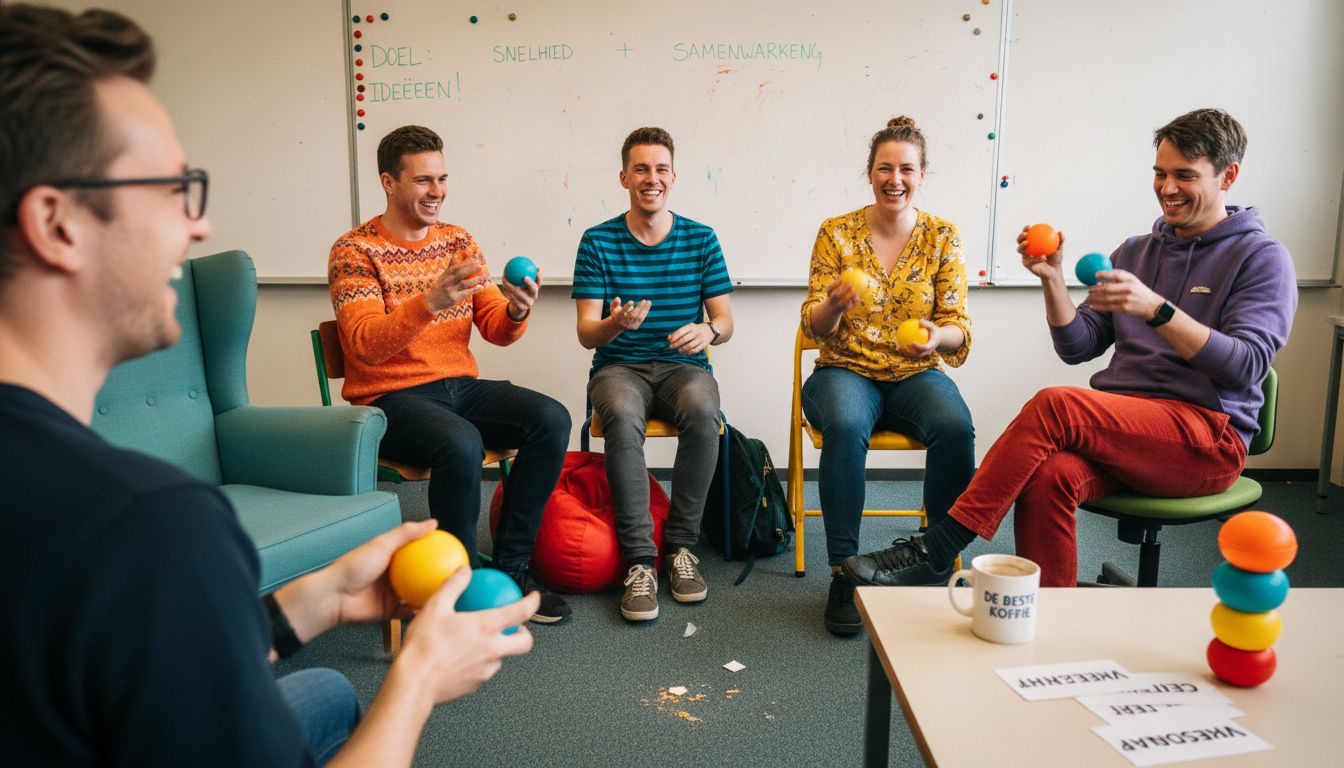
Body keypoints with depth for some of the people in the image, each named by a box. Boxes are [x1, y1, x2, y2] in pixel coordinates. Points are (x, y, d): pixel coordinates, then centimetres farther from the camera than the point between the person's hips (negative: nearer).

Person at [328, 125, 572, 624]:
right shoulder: (354, 250, -4)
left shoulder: (458, 241, 12)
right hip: (389, 398, -5)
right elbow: (366, 346, -17)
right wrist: (429, 302, -32)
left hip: (461, 387, 5)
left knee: (551, 419, -19)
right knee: (460, 444, -35)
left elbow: (496, 331, 7)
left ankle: (508, 567, -8)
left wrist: (517, 311, -17)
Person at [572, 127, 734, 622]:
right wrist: (616, 324, -26)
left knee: (703, 412, -34)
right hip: (619, 367, -1)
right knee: (622, 417, -36)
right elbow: (586, 334, -2)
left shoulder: (701, 239, 7)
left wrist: (708, 330, -19)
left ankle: (680, 545, -17)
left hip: (682, 366, 1)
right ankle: (640, 559, -27)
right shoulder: (598, 242, 3)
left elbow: (725, 323, 6)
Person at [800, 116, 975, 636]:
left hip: (917, 375, 1)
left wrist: (938, 336, -24)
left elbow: (959, 326, 0)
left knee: (955, 426, -32)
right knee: (845, 425, -36)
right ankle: (843, 574, -24)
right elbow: (814, 328, -2)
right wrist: (832, 306, -25)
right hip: (846, 372, -1)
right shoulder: (836, 232, 2)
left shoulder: (943, 236, 5)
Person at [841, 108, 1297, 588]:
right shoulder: (1134, 251, 20)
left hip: (1209, 440, -4)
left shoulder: (1261, 257, 4)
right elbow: (1077, 347, 14)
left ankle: (935, 553, -26)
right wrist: (1053, 279, -2)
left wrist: (1156, 309, -20)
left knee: (1055, 404, -30)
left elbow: (1248, 364, -10)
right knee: (1048, 474, -32)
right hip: (1124, 431, 4)